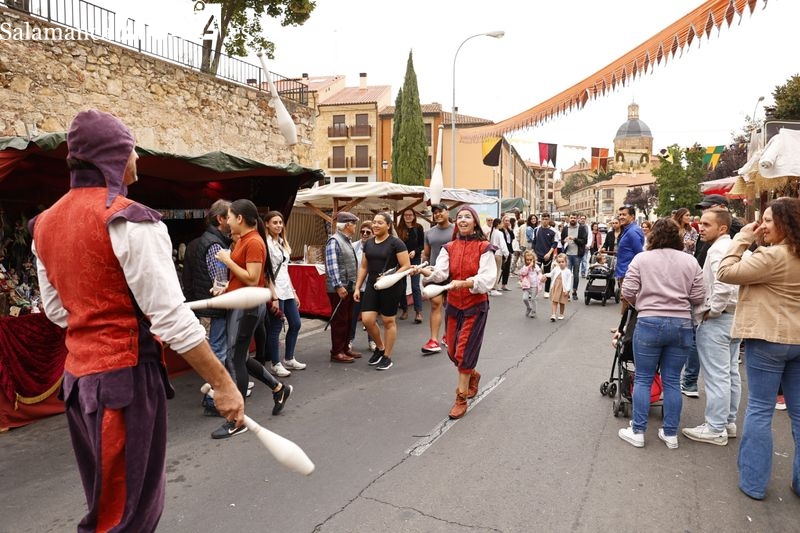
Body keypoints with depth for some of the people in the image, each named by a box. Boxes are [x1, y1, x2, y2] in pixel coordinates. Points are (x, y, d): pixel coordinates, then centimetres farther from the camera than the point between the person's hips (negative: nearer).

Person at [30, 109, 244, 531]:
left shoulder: (45, 223, 8)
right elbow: (171, 317, -22)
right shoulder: (129, 220, -18)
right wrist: (222, 382, -17)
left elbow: (57, 310, 14)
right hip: (126, 376, -8)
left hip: (77, 374, 8)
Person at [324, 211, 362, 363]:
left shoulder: (347, 241, 14)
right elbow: (332, 265, -22)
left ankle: (345, 348, 25)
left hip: (350, 287, 9)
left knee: (348, 319, 14)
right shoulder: (334, 241, -14)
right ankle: (337, 353, 6)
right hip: (339, 289, -9)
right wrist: (339, 286, -25)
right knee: (339, 320, -2)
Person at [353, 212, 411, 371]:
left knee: (388, 321, 4)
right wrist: (357, 287, 12)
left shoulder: (396, 243, -9)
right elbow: (363, 267, 16)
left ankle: (387, 356, 19)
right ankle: (380, 347, 25)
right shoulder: (368, 243, 9)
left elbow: (407, 266, -12)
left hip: (390, 288, -5)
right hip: (372, 286, 5)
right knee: (367, 320, -1)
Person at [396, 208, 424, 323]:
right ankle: (404, 310, 19)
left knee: (415, 286, -6)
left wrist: (415, 251, -15)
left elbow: (422, 245, 1)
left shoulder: (418, 228, -1)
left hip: (415, 259, -2)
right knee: (402, 285, 7)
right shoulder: (399, 228, 1)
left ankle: (418, 312, -7)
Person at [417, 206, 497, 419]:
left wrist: (463, 283, -34)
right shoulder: (449, 248, 3)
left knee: (465, 351, -5)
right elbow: (440, 273, -13)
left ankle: (461, 399, 9)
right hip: (453, 305, 5)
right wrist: (426, 272, -34)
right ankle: (472, 375, 41)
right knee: (453, 351, 11)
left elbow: (487, 278, -19)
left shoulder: (484, 248, -9)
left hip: (476, 306, -4)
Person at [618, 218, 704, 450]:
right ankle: (670, 433, 19)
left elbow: (628, 292, -6)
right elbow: (698, 297, 2)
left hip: (649, 323, -2)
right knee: (672, 381, 11)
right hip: (682, 325, 3)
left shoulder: (641, 259, -2)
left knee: (643, 379, 7)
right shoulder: (690, 261, 4)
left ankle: (637, 431, 11)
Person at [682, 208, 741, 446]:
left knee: (716, 376, -4)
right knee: (730, 373, 16)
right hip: (735, 317, 11)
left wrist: (712, 311, -16)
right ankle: (729, 421, 26)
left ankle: (716, 429, 4)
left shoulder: (718, 249, -16)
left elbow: (723, 286, -29)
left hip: (717, 320, -11)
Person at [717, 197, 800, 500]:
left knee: (759, 410, 1)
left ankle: (753, 481, 9)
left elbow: (726, 273, -16)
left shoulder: (772, 255, -18)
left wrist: (742, 239, -9)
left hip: (768, 338, -8)